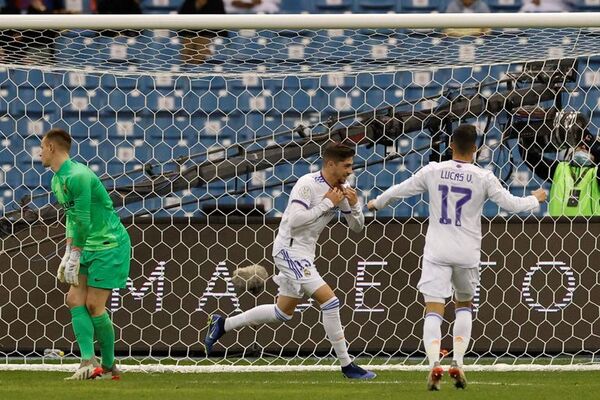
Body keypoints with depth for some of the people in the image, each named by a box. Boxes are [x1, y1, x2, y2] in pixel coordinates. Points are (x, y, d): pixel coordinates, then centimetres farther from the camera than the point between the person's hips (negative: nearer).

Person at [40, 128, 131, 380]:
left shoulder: (78, 176, -21)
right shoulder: (57, 180, 11)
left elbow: (83, 220, -23)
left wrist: (75, 258, -20)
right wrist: (68, 254, 14)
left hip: (110, 245, -10)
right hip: (89, 247, 10)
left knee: (94, 305, -9)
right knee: (74, 299, -2)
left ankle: (109, 366, 3)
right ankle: (88, 362, -10)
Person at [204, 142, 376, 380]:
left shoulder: (341, 190, 6)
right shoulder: (308, 185, -19)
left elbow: (357, 227, 11)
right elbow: (295, 221, -28)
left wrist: (354, 205, -9)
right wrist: (327, 203, -24)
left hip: (303, 253, 10)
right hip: (290, 249, -10)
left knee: (283, 312, 17)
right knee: (329, 301, -16)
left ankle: (222, 325, 28)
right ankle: (346, 365, -11)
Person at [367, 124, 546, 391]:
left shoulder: (433, 171, -2)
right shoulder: (483, 178, -5)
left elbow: (399, 190, 8)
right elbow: (511, 204, -2)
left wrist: (376, 203, 27)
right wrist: (535, 199, 18)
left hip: (437, 251, -1)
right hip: (467, 253, 1)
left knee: (433, 310, -4)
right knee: (464, 305, 21)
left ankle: (434, 363, -24)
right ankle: (458, 363, 10)